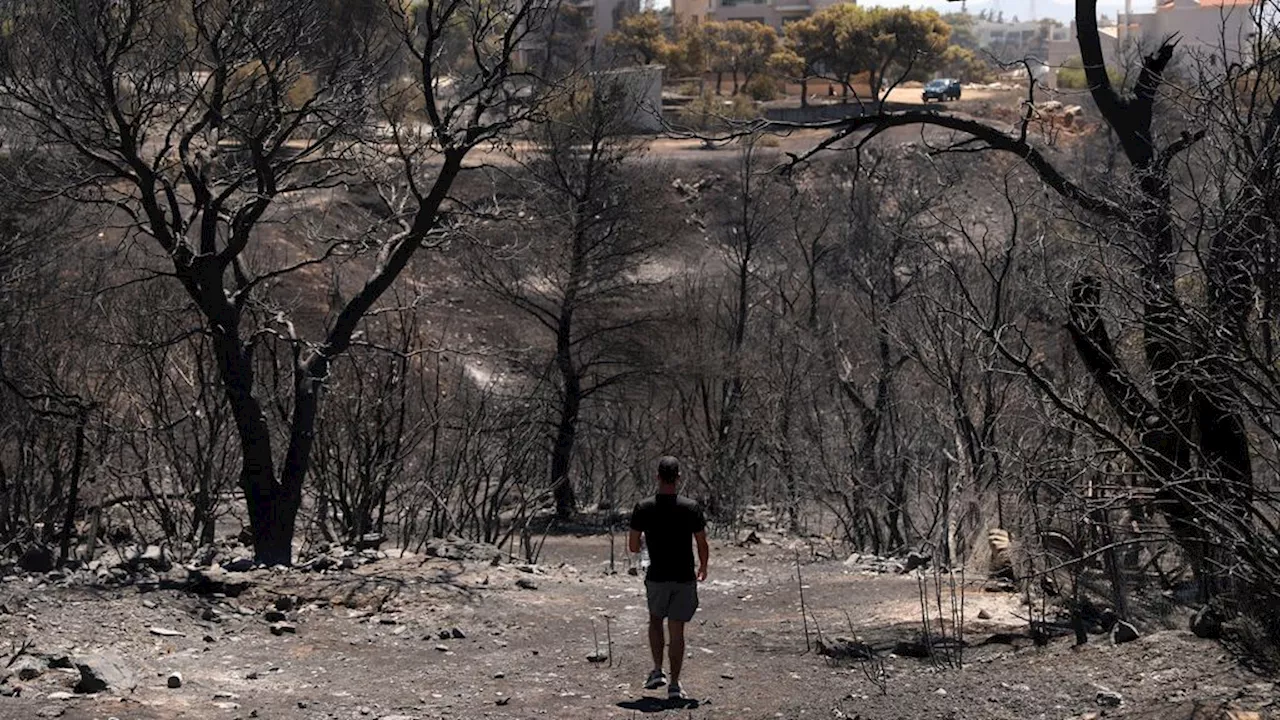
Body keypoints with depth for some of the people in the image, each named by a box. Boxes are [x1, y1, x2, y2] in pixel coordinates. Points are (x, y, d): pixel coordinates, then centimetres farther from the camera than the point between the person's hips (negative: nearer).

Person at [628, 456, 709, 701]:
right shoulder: (691, 508, -7)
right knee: (677, 629, 5)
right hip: (684, 578, 0)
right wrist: (703, 567, 17)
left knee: (655, 619, 23)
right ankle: (674, 684, 2)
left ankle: (657, 671, 12)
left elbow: (633, 546, -3)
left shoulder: (643, 508, -7)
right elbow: (703, 545, -2)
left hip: (657, 577, 0)